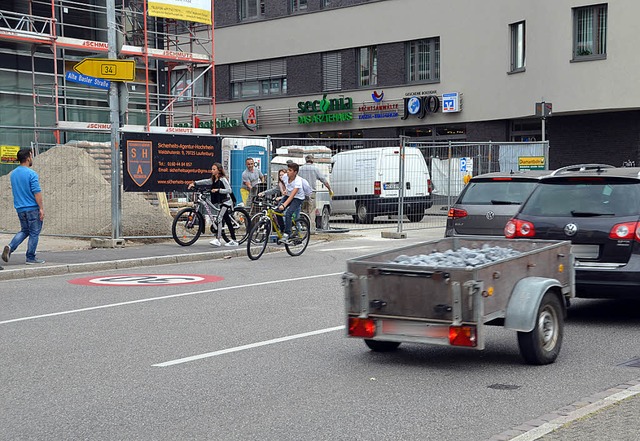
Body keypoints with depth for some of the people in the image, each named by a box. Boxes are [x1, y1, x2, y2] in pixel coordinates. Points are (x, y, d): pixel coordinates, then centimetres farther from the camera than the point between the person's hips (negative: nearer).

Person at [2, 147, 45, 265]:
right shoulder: (31, 174, -15)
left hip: (19, 208, 7)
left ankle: (10, 247, -4)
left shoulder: (13, 174, 9)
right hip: (32, 208, -7)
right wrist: (41, 208, -14)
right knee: (34, 233, 4)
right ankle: (31, 258, 7)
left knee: (24, 230, 18)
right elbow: (37, 193, -17)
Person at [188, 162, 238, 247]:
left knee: (218, 219, -21)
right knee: (228, 221, 10)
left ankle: (217, 239, -25)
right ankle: (234, 241, 13)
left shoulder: (223, 179, -12)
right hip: (220, 203, 9)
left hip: (226, 202, -9)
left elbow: (229, 190, -17)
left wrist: (218, 190, -25)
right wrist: (194, 183, -8)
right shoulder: (213, 180, 12)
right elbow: (205, 181, 5)